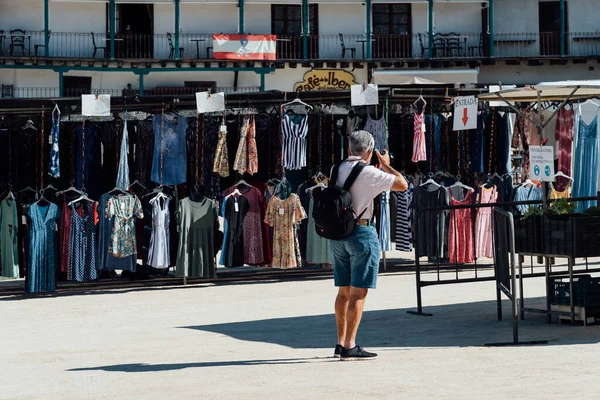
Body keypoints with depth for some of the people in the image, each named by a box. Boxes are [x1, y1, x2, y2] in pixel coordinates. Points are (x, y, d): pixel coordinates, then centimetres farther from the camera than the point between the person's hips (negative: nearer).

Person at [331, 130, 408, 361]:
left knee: (344, 291, 15)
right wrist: (386, 166, 7)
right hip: (361, 232, -7)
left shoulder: (337, 170, 8)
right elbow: (402, 185, -9)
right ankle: (349, 347, -8)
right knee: (358, 292, -5)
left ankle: (340, 343, 21)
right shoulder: (369, 173, -13)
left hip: (338, 234, 7)